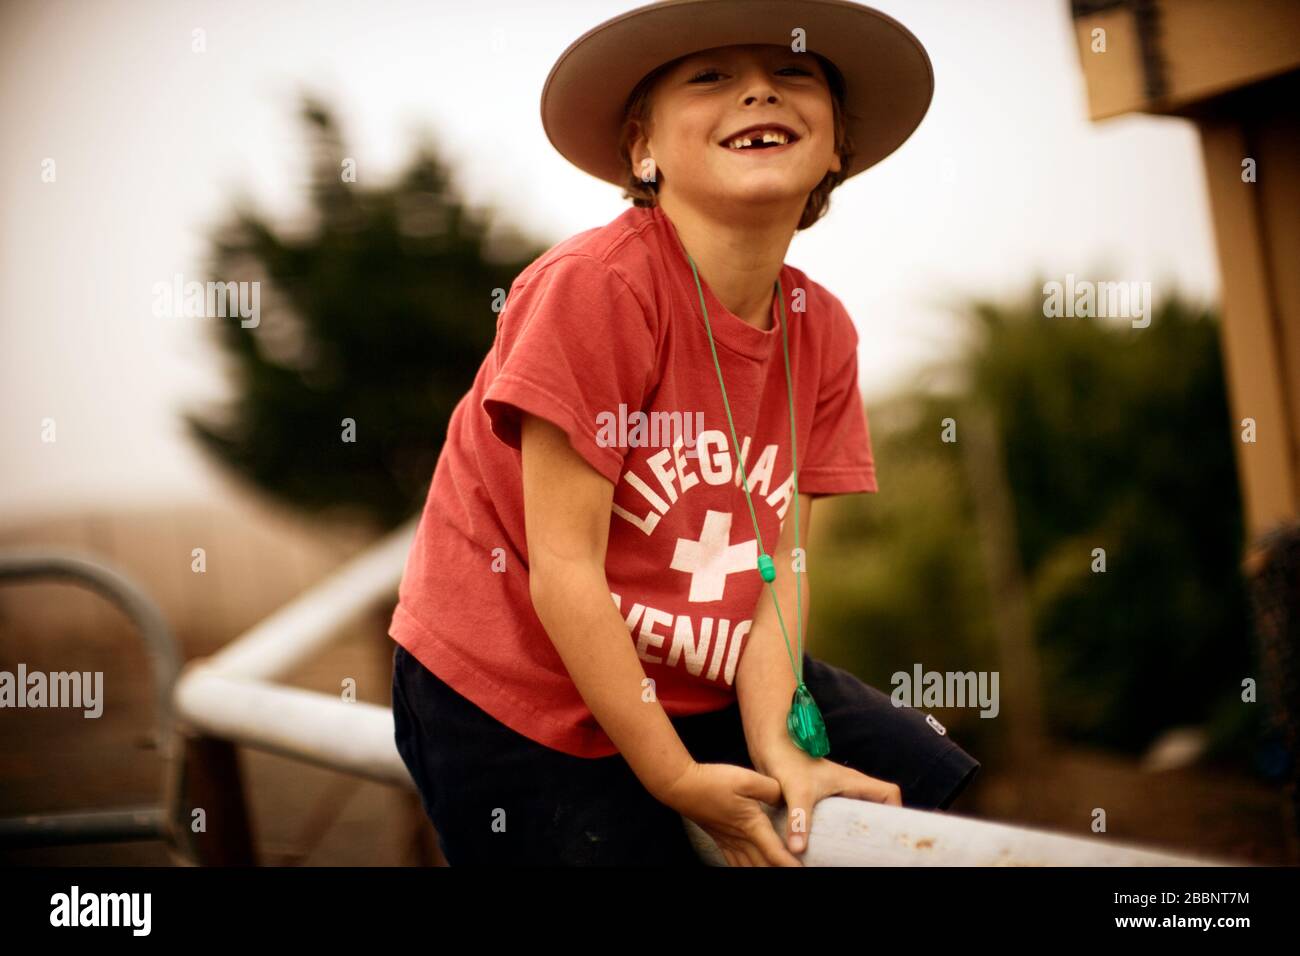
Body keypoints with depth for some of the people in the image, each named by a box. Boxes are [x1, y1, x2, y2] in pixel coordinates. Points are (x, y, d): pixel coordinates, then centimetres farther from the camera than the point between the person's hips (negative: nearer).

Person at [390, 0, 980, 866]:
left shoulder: (823, 333, -3)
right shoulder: (595, 286, -24)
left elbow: (781, 561, -4)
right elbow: (564, 568, -23)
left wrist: (777, 747, -18)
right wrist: (675, 778, -18)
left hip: (706, 681, 6)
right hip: (513, 705, -6)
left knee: (936, 790, 1)